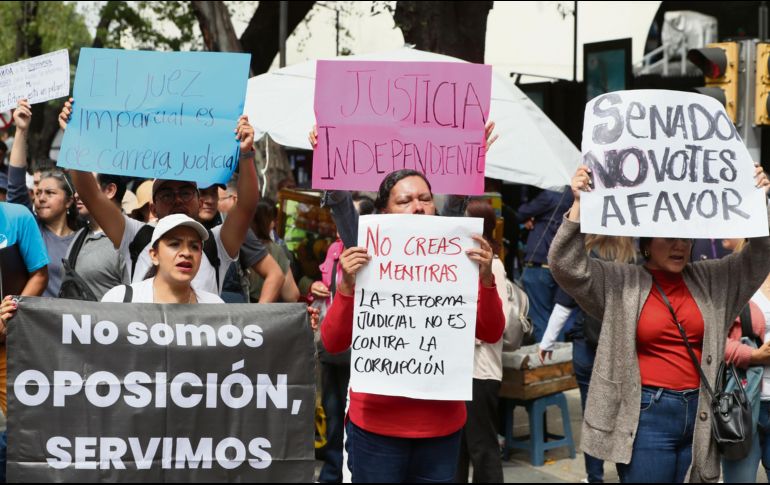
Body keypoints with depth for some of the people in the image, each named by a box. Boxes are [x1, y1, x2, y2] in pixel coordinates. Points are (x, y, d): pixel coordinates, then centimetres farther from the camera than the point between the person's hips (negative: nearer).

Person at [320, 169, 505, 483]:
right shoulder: (366, 265, -3)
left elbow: (490, 334, -4)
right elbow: (333, 343, -7)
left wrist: (486, 278, -18)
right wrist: (346, 286, -21)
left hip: (442, 425, 2)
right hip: (377, 425, -2)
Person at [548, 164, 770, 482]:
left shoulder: (711, 281, 11)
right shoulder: (620, 284, 0)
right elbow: (566, 265, -9)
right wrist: (579, 204, -17)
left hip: (700, 414, 4)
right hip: (647, 415, -4)